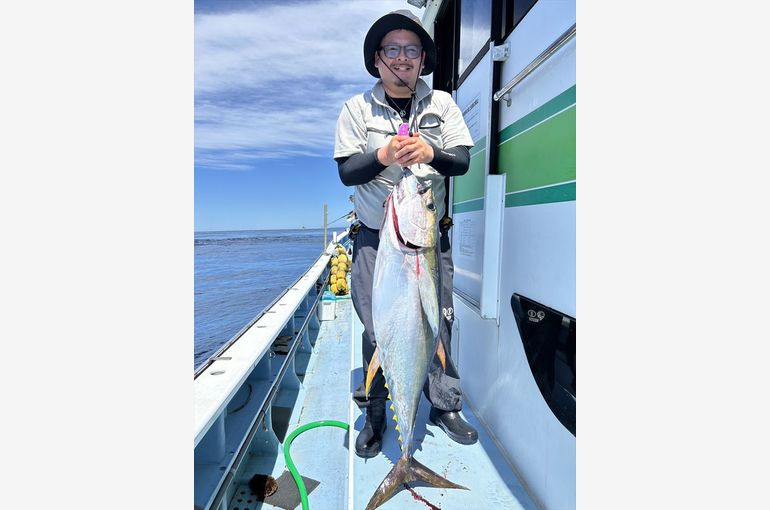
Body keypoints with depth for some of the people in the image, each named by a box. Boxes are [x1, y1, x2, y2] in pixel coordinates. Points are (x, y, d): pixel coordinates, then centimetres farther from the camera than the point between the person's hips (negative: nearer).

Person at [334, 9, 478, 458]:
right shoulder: (357, 108, 5)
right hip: (376, 237, -1)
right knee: (375, 327, 3)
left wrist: (430, 153, -18)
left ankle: (446, 405, 25)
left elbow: (463, 161, 2)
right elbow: (346, 172, 0)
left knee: (439, 321, 3)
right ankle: (375, 415, 22)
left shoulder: (442, 103, 9)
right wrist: (382, 156, -19)